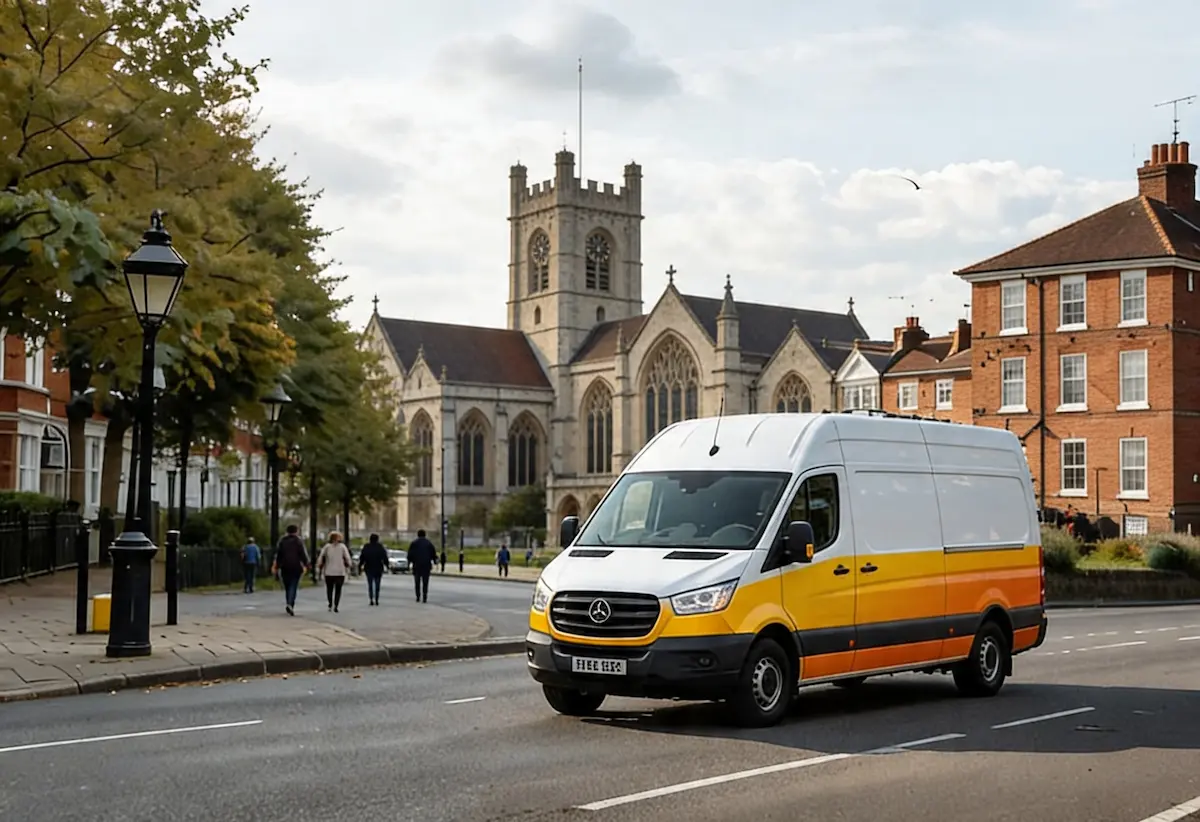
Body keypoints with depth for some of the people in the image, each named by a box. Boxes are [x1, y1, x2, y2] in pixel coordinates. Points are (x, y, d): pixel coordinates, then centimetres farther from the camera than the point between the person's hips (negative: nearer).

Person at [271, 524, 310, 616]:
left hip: (285, 567, 4)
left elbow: (278, 554, 9)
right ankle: (290, 604, -26)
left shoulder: (282, 541, 9)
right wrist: (305, 565, -4)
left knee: (287, 587, 12)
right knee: (294, 586, -7)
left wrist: (276, 566, 11)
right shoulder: (298, 541, -2)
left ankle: (290, 605, 16)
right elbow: (303, 554, -7)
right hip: (296, 567, -4)